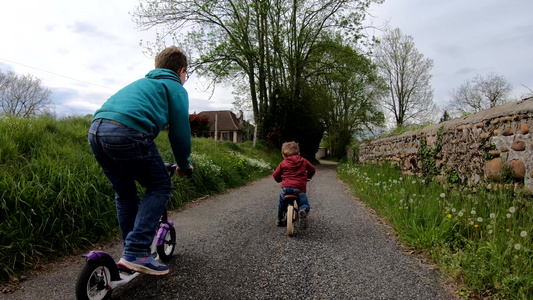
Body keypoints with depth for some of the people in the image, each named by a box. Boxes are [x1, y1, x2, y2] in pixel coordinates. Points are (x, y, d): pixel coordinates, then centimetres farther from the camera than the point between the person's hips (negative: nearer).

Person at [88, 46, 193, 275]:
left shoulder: (141, 83, 35)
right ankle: (136, 253, -1)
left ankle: (131, 250, 28)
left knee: (124, 193, 22)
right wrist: (184, 165, 21)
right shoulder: (175, 87, 13)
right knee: (160, 187, 7)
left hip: (96, 130, 8)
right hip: (127, 133, -8)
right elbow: (179, 132, 5)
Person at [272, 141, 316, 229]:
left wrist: (280, 179, 35)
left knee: (282, 203, 27)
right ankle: (303, 211, -26)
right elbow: (312, 169, 25)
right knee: (304, 205, 8)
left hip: (286, 187, 1)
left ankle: (279, 220, 30)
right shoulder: (303, 161, 18)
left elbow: (275, 175, 13)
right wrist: (307, 176, 44)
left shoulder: (283, 163, 14)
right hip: (299, 188, -1)